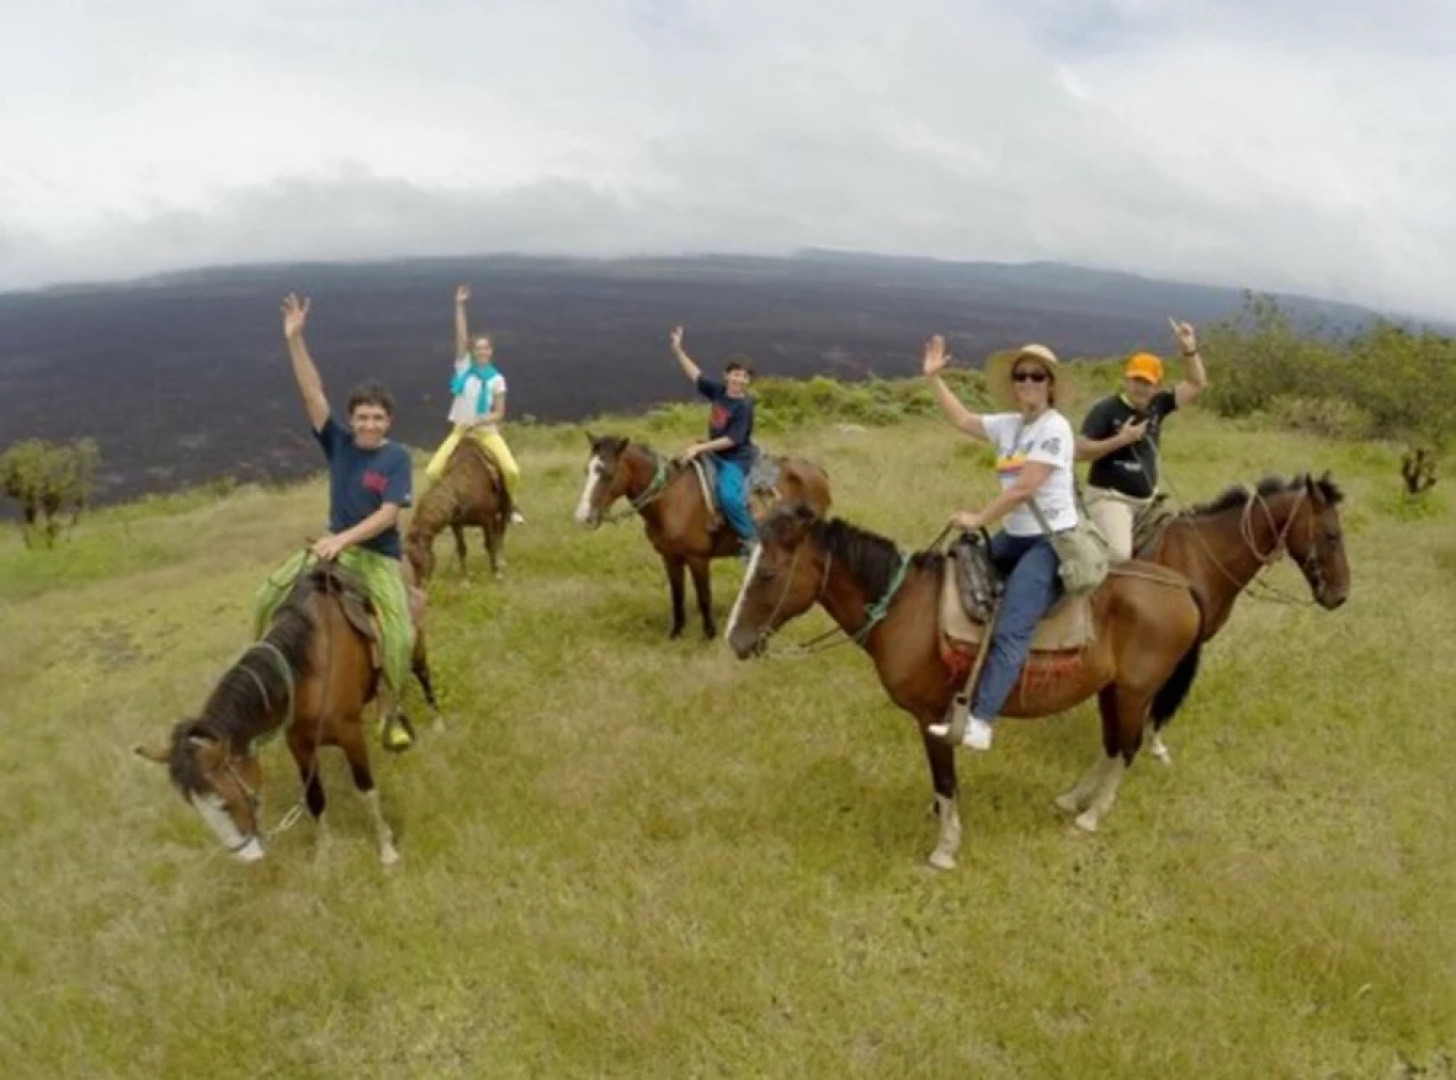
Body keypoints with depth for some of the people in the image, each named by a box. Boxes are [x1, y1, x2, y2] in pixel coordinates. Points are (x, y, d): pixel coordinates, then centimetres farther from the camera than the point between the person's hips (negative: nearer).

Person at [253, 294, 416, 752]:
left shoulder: (397, 457, -12)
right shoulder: (339, 442, -3)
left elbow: (388, 514, -20)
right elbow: (313, 393, -13)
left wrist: (344, 539, -30)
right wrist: (294, 339, -22)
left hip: (379, 555, -4)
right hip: (334, 543, 4)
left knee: (399, 635, -20)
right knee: (269, 598, -1)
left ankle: (389, 713, 0)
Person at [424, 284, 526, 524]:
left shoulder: (496, 378, -2)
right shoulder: (464, 367, 0)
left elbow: (499, 413, -3)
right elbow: (461, 336, -11)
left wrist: (477, 422, -18)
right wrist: (460, 305, -18)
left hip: (487, 431, -1)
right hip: (460, 430, 2)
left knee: (512, 470, -22)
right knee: (433, 471, -13)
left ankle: (514, 506, 5)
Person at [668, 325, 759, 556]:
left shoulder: (744, 406, -19)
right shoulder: (718, 391, -1)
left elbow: (733, 439, -23)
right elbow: (695, 374, 8)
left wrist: (700, 448, -25)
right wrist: (678, 350, 3)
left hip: (736, 459, -9)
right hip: (715, 454, 9)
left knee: (728, 495, -31)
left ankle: (751, 537, -15)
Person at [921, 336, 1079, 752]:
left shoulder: (1054, 428, -13)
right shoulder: (1010, 424, 10)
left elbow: (1024, 489, -20)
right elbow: (962, 419, 20)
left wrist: (978, 519, -15)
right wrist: (933, 378, 16)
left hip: (1053, 539, -9)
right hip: (1016, 535, 9)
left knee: (1011, 629, -22)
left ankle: (979, 724, -30)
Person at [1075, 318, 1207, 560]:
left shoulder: (1157, 406, 5)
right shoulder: (1105, 410, -11)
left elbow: (1197, 385, 6)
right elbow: (1080, 451, -16)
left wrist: (1190, 350, -7)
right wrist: (1120, 440, -23)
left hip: (1147, 500, 7)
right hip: (1110, 498, -7)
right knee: (1119, 553, -27)